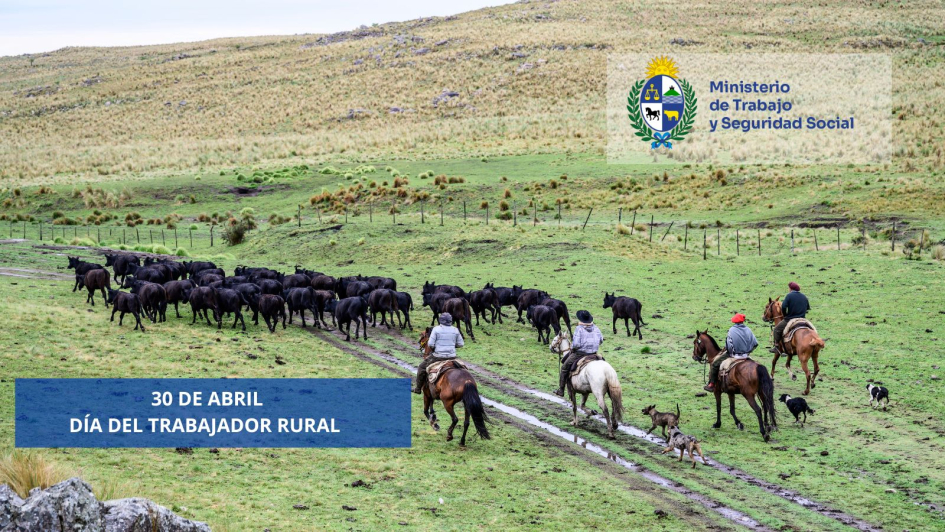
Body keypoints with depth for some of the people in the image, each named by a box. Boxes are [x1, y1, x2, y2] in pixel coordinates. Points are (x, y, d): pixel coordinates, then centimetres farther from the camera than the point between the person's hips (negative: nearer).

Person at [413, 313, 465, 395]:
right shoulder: (455, 330, 3)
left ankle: (418, 388, 20)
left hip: (438, 356, -3)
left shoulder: (436, 329, -9)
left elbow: (430, 344, -12)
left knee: (422, 368, 16)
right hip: (452, 357, 4)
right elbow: (460, 344, 8)